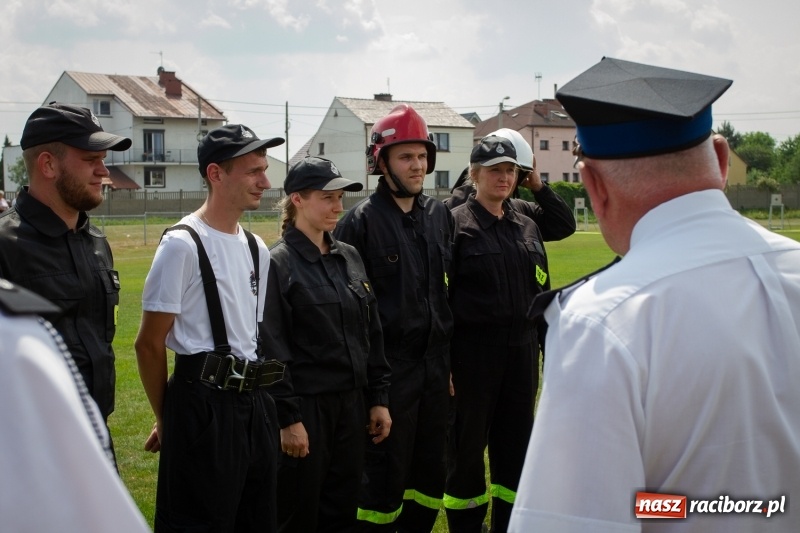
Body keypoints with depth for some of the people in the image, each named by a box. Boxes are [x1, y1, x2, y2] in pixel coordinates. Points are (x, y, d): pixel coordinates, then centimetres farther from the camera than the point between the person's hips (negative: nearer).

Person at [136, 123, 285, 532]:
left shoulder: (257, 249, 12)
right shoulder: (182, 244, -12)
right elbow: (150, 344, -9)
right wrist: (166, 420, 0)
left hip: (255, 405, 8)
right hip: (204, 406, -8)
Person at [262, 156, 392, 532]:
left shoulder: (349, 257, 9)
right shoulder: (278, 263, -10)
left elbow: (371, 333, 13)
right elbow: (272, 348, -14)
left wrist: (378, 398, 10)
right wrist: (287, 417, -17)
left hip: (350, 404, 6)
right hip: (304, 406, -6)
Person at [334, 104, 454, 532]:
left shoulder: (439, 215, 9)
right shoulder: (361, 220, -8)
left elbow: (452, 291, 14)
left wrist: (451, 359, 12)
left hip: (435, 364, 6)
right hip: (388, 366, -5)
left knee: (432, 471, 14)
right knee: (384, 475, 4)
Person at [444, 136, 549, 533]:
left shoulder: (527, 227, 10)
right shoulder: (456, 224, -6)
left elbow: (541, 293, 14)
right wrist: (442, 362, -13)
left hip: (521, 350, 5)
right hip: (472, 350, -5)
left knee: (516, 444, 12)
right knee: (467, 445, 6)